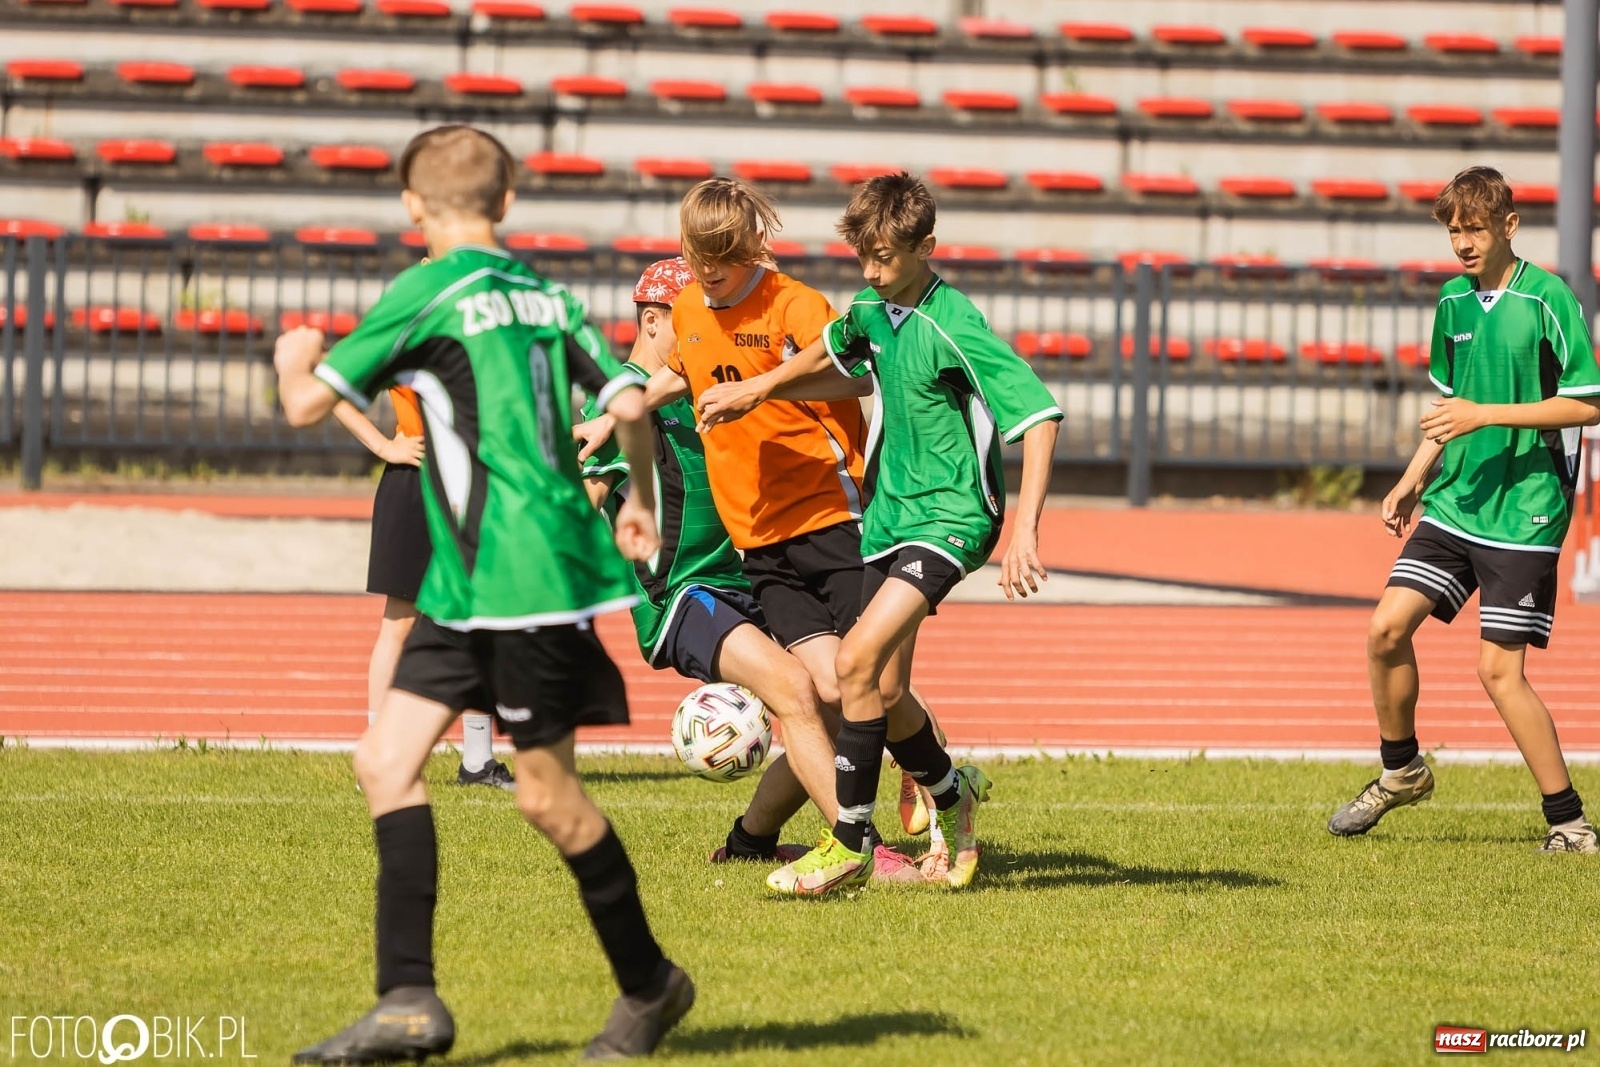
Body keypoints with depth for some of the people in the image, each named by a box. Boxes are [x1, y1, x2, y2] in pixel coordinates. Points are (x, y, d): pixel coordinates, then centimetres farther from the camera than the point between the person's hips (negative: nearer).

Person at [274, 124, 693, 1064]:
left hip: (520, 577, -8)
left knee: (546, 790, 2)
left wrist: (294, 356, 18)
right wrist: (640, 503, 23)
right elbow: (630, 401, 6)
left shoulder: (426, 294, -9)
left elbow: (309, 404, -5)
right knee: (388, 759, 3)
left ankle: (649, 984, 16)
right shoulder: (546, 295, 12)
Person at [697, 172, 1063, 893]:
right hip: (888, 513, 8)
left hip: (949, 517, -8)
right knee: (885, 693, 9)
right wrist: (756, 391, 28)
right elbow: (833, 354, 29)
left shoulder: (953, 327, -20)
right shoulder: (872, 309, 4)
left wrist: (1024, 529, -31)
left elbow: (1039, 415, -24)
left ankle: (850, 846, -15)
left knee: (858, 659, -22)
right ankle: (954, 796, 37)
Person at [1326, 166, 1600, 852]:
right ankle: (1401, 771, 18)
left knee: (1498, 668, -9)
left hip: (1524, 514, -6)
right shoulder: (1453, 300, 11)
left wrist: (1487, 414, -19)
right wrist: (1412, 480, 15)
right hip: (1453, 504, 6)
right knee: (1387, 626, -4)